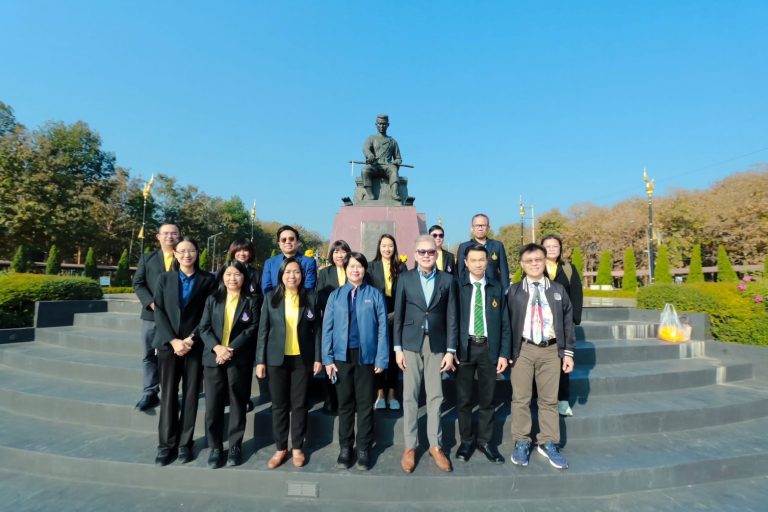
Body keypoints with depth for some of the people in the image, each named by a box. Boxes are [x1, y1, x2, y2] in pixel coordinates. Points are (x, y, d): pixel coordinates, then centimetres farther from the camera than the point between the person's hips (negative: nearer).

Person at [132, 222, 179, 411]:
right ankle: (150, 394, 17)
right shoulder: (147, 258, 9)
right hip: (152, 314, 2)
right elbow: (138, 284, 3)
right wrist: (151, 303, -11)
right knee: (150, 355, 7)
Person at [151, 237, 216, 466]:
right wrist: (173, 340, -10)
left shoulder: (207, 280, 1)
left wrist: (192, 339, -11)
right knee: (168, 395, 4)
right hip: (168, 344, 1)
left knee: (191, 395, 5)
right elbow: (159, 312, 1)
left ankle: (185, 443, 16)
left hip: (196, 345, -1)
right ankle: (166, 444, 15)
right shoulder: (164, 279, 7)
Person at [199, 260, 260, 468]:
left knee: (238, 404, 8)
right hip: (213, 358, 2)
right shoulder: (212, 300, 9)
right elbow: (204, 328, 2)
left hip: (239, 361, -2)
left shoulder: (251, 302, 2)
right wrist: (217, 347, -15)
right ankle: (215, 447, 21)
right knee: (213, 405, 5)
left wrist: (231, 349, -16)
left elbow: (252, 329, -7)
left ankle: (235, 446, 22)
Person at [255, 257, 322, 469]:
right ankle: (280, 448, 23)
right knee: (279, 405, 8)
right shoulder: (271, 297, 0)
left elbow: (317, 329, 2)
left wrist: (318, 357, -2)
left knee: (299, 404, 7)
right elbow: (263, 330, 1)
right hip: (277, 359, 1)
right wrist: (260, 360, -3)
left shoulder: (311, 297, 0)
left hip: (302, 359, 0)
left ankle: (298, 448, 22)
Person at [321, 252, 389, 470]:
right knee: (345, 403, 12)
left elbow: (382, 328, -4)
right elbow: (328, 328, 2)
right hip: (342, 356, 2)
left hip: (366, 355, -1)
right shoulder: (335, 296, 3)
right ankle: (345, 448, 26)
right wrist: (328, 358, -2)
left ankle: (364, 449, 23)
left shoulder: (375, 295, -2)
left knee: (365, 403, 8)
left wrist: (382, 358, -8)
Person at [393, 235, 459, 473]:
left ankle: (435, 445, 23)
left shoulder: (448, 280, 0)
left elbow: (452, 318, 0)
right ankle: (410, 446, 20)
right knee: (410, 396, 6)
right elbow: (398, 315, 1)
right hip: (411, 344, 0)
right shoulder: (405, 279, 0)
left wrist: (450, 350, -3)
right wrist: (398, 348, -3)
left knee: (436, 396, 8)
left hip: (437, 345, 0)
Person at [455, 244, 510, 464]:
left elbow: (504, 323, 5)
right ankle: (466, 440, 26)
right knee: (463, 398, 8)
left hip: (489, 348, 2)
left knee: (487, 398, 12)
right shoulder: (458, 287, -2)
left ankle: (485, 441, 28)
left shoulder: (496, 288, 5)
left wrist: (504, 353, -1)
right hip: (464, 348, -1)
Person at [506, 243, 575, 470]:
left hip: (551, 350, 2)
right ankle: (521, 443, 20)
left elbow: (567, 321, 8)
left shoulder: (558, 289, 6)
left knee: (549, 399, 11)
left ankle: (548, 443, 25)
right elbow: (506, 322, 1)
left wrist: (568, 352, 3)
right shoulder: (514, 291, 1)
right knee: (521, 398, 5)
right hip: (522, 349, -1)